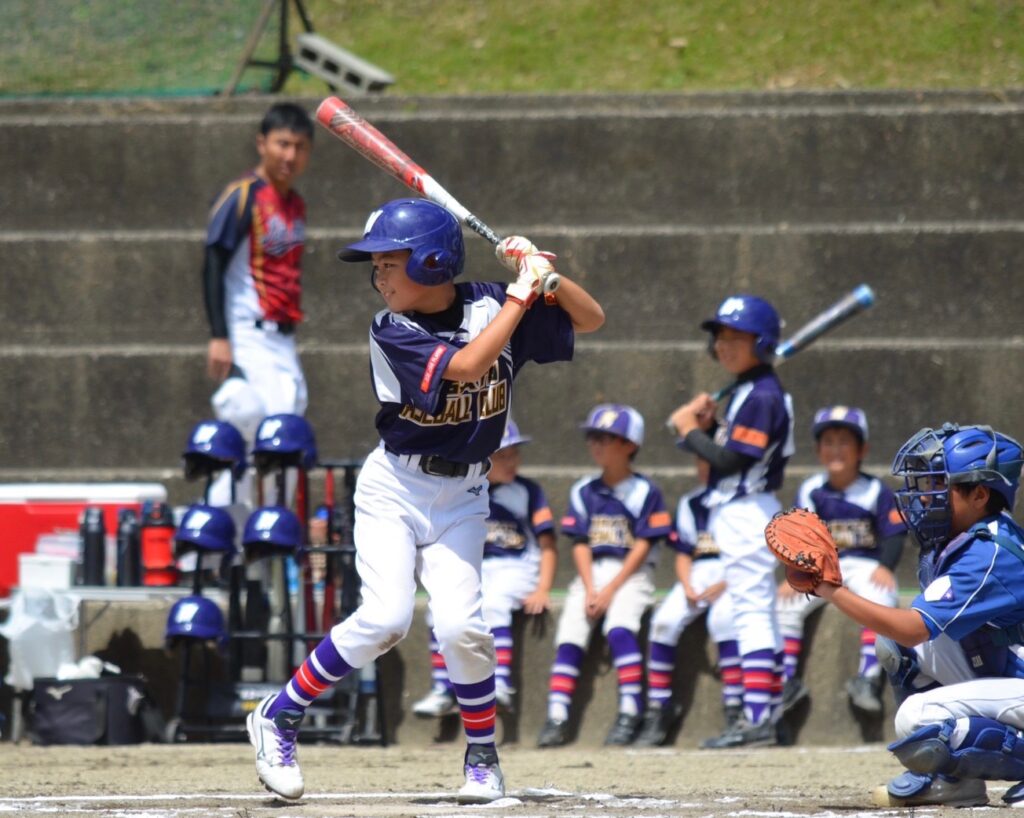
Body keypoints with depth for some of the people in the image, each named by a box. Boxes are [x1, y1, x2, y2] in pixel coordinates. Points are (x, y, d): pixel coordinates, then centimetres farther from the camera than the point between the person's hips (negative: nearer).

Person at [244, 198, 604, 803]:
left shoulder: (489, 305, -3)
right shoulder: (393, 333, -13)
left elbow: (590, 320, 2)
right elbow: (466, 367, -28)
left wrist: (545, 274, -15)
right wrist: (521, 294, -24)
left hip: (462, 498, 2)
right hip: (394, 488, -2)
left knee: (460, 625, -16)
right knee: (386, 618, -19)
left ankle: (484, 757, 6)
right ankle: (278, 718, -2)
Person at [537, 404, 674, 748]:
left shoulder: (644, 491, -3)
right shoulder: (583, 491, 10)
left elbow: (642, 546, -8)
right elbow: (580, 544, 6)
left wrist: (611, 590, -14)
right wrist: (590, 590, -8)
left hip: (630, 574, -4)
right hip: (591, 574, 4)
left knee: (619, 626, -30)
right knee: (569, 634, -15)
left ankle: (629, 713, -27)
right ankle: (556, 719, -19)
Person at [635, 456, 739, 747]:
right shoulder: (690, 503, 16)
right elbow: (683, 554, 16)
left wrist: (725, 585, -19)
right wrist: (687, 588, -4)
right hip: (697, 577, 5)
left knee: (723, 618, -36)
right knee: (664, 621, -23)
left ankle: (735, 711, -34)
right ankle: (658, 711, -18)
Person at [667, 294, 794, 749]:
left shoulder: (762, 396, -15)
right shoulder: (746, 392, 16)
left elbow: (730, 460, -21)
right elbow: (725, 449, 17)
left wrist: (689, 431, -8)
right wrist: (705, 425, 1)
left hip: (745, 514, -11)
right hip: (740, 514, 11)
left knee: (750, 609, -13)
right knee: (758, 614, 12)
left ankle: (757, 719, -16)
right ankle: (768, 712, 16)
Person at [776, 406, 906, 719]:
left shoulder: (875, 491, -2)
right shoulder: (810, 491, 5)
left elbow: (894, 535, -5)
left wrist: (885, 568, -22)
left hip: (866, 567, -3)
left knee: (878, 599, -33)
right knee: (786, 603, -17)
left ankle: (868, 678, -37)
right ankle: (786, 680, -11)